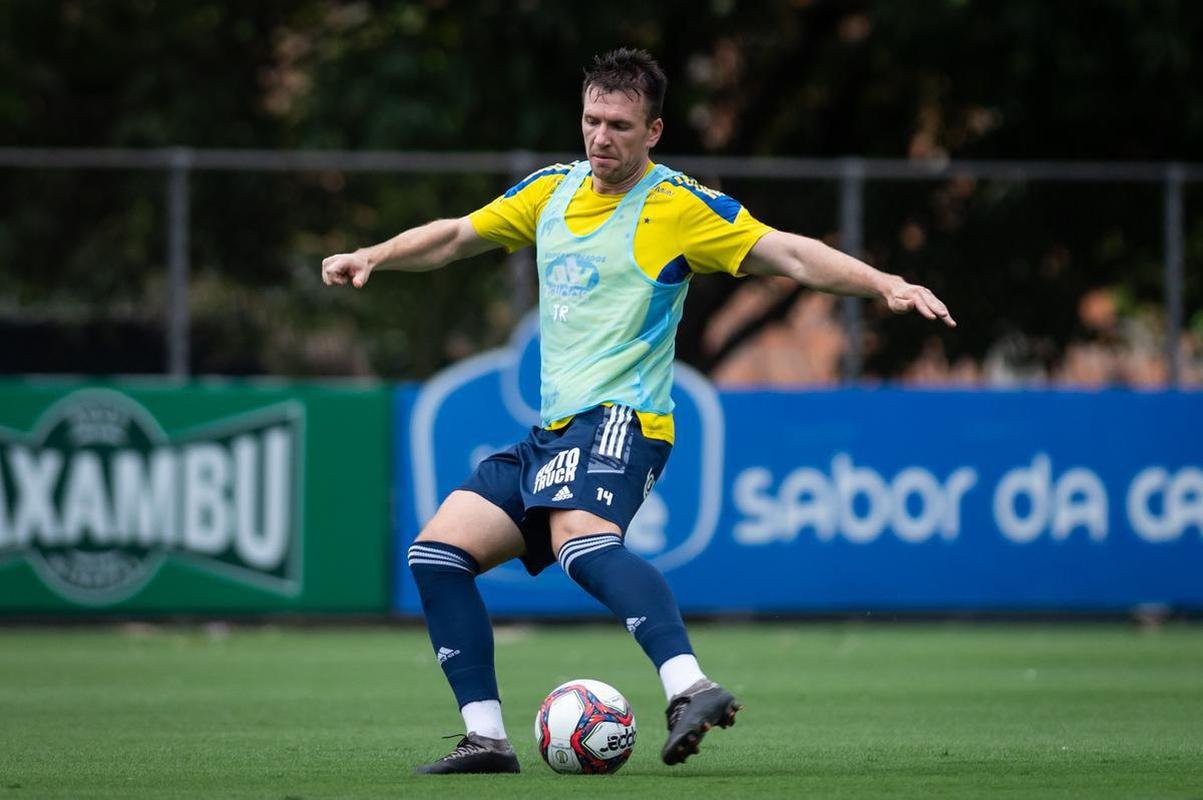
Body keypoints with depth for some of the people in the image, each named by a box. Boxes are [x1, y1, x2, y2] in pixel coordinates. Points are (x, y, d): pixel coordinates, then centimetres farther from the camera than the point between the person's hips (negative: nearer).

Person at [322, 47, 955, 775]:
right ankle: (486, 737, 0)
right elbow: (459, 236, 27)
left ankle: (689, 687, -54)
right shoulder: (553, 190, 14)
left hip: (618, 420, -8)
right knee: (437, 553, -1)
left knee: (582, 542, -37)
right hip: (552, 428, 8)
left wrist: (884, 284, -25)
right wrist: (373, 258, 14)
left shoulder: (677, 206, -6)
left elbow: (790, 254, -12)